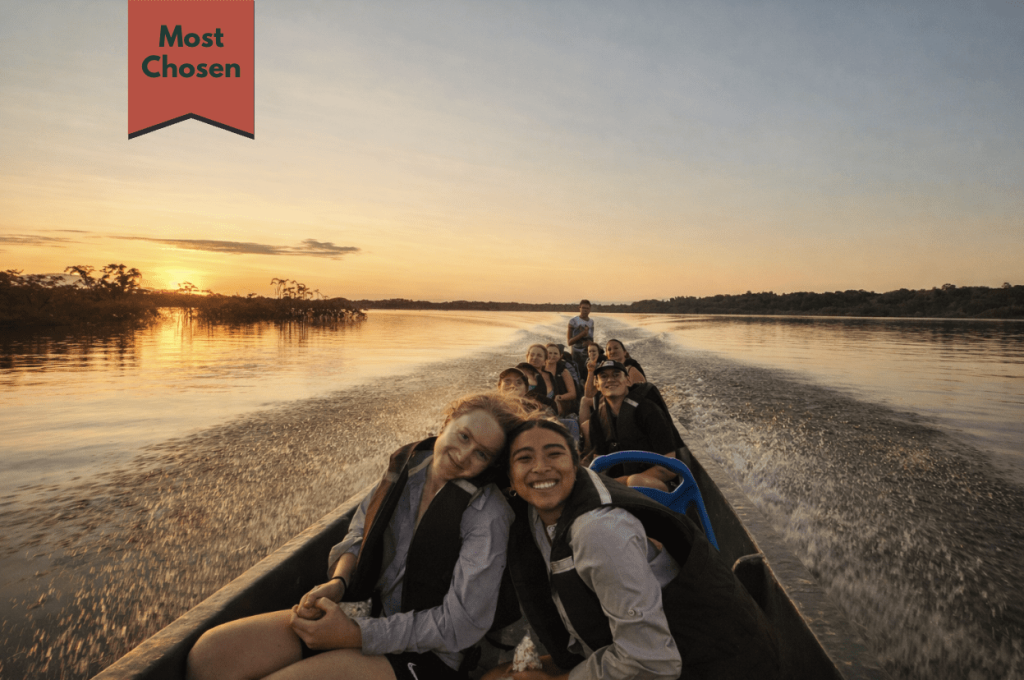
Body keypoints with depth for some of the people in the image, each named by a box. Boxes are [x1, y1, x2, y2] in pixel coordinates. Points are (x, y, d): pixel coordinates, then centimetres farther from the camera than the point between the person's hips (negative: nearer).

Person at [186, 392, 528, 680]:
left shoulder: (487, 515, -18)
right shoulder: (408, 464, -1)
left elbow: (462, 624, -18)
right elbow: (360, 532, 12)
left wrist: (355, 634, -19)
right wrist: (337, 583, -9)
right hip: (366, 612, 6)